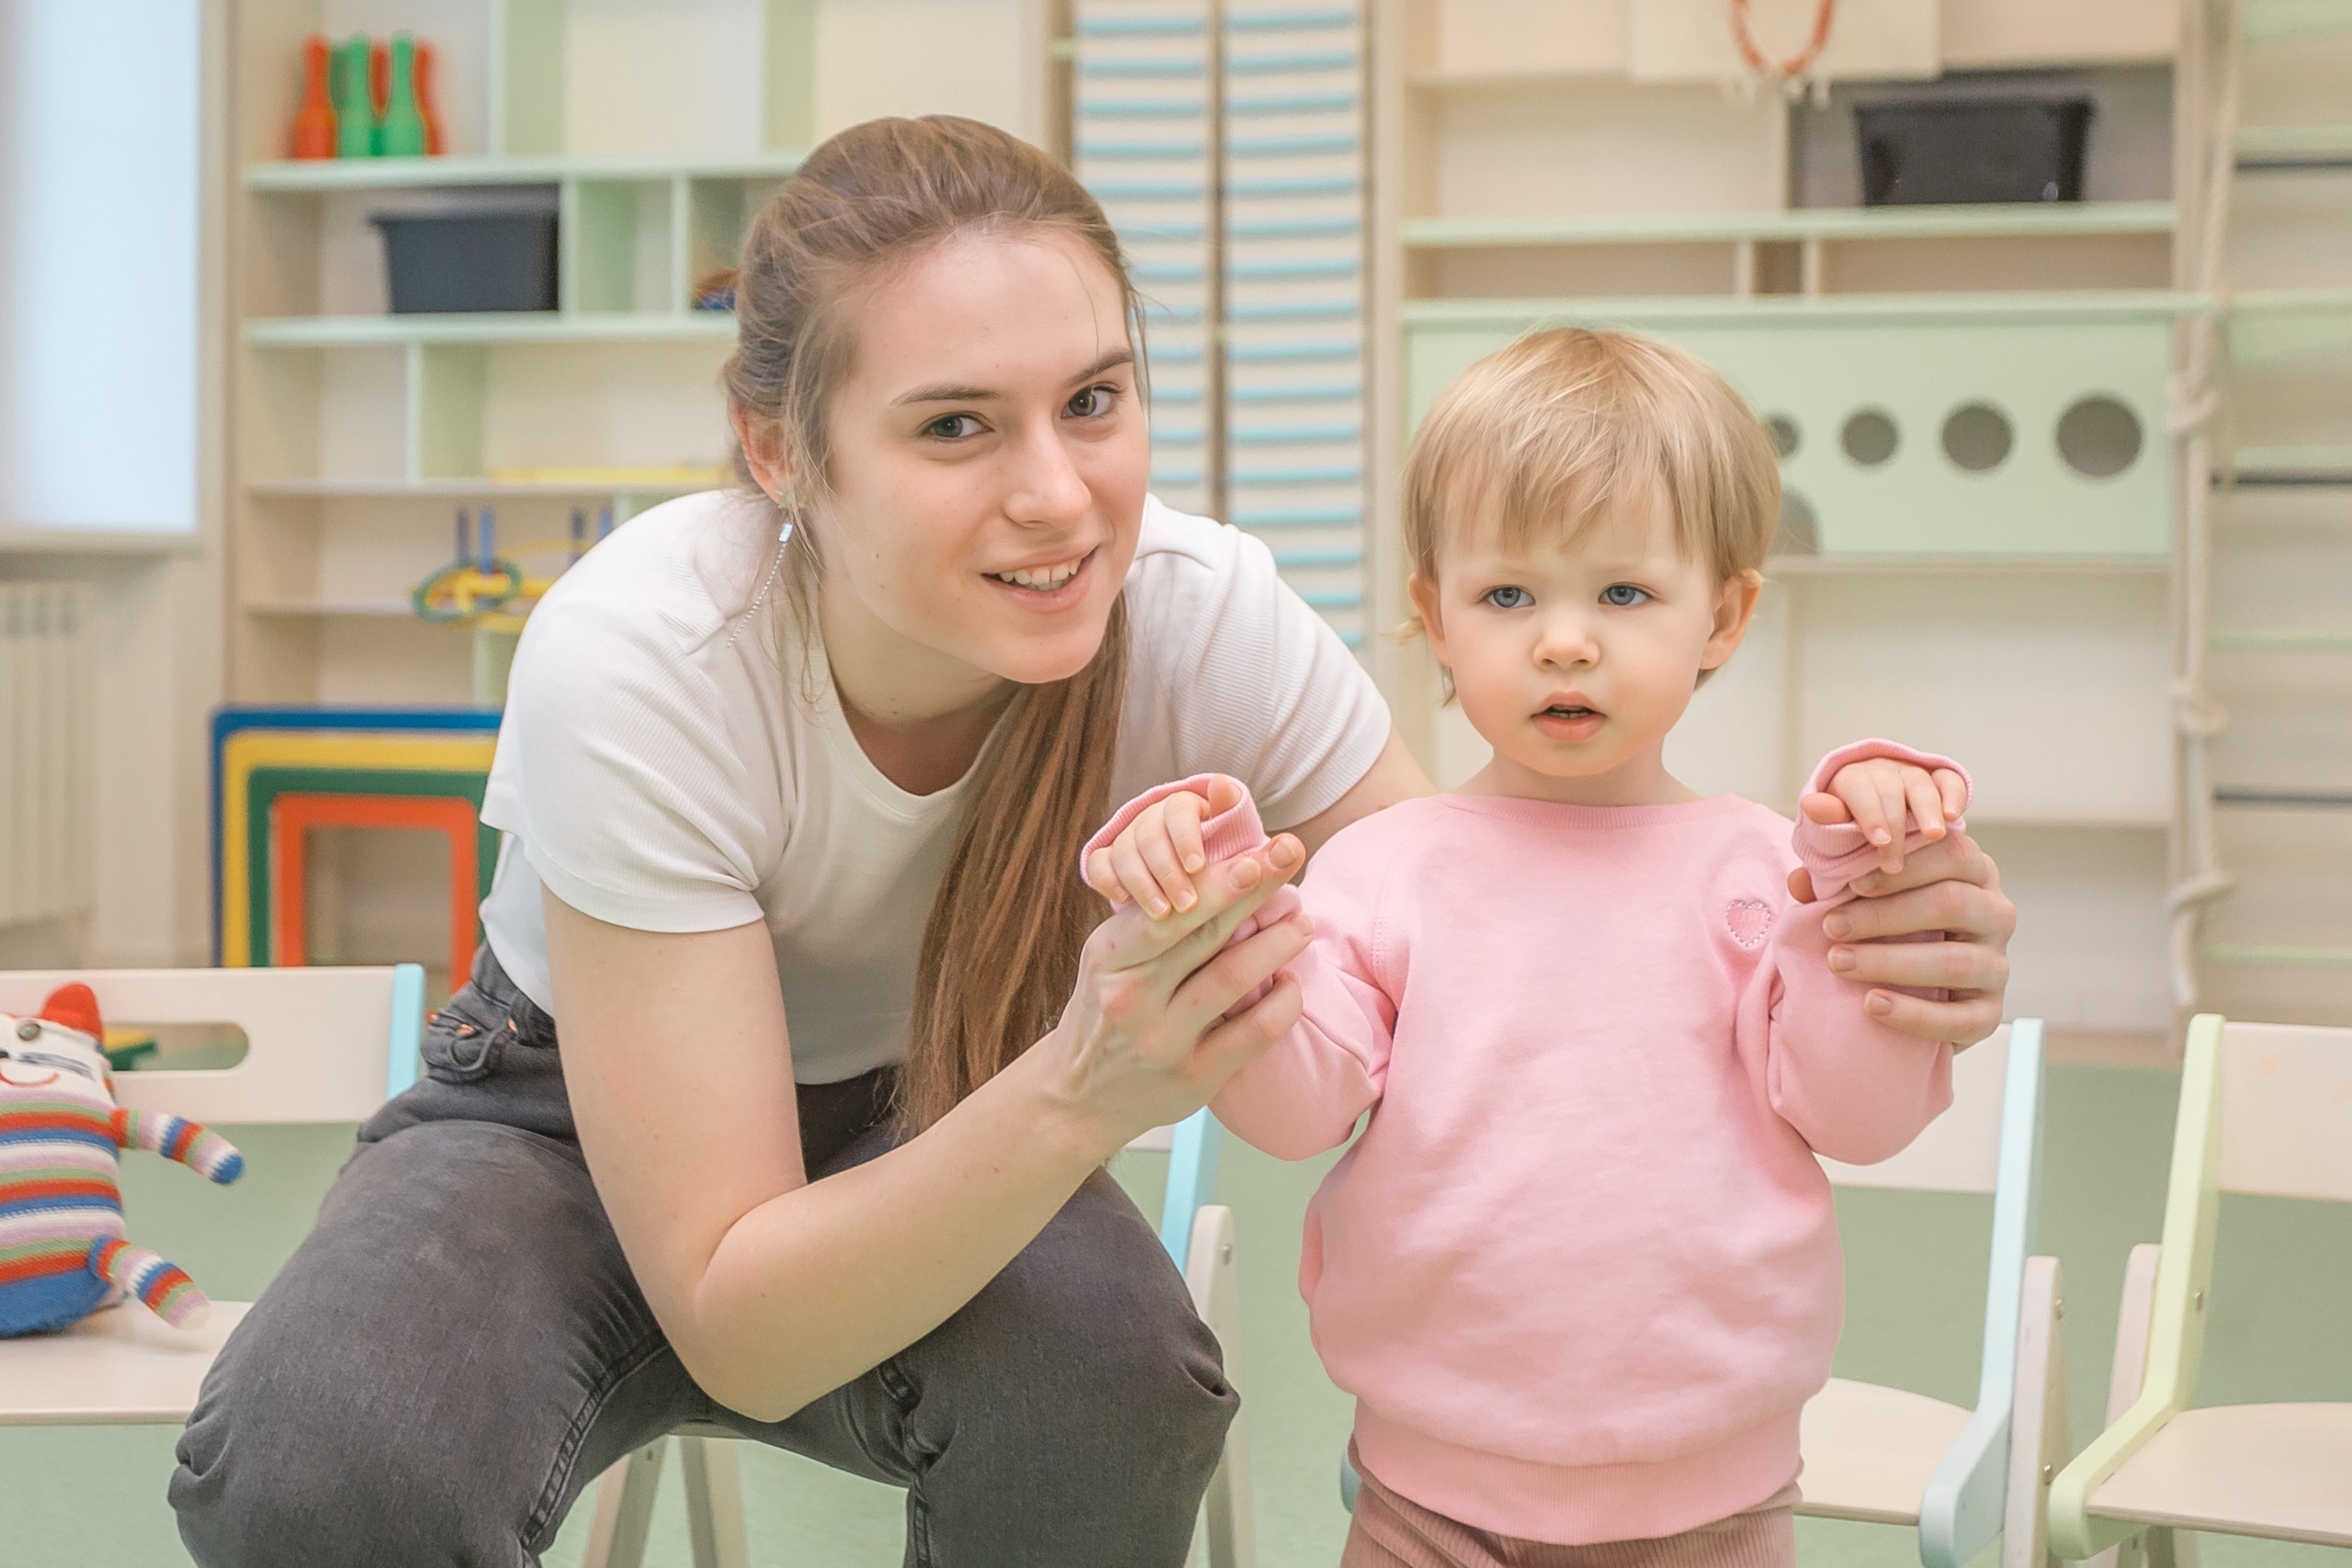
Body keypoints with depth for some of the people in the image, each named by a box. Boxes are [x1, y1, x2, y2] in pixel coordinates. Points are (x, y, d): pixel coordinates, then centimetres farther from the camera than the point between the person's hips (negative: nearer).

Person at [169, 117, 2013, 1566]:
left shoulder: (1204, 619, -25)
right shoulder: (640, 662, -33)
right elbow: (735, 1330, -33)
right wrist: (1081, 1092, -51)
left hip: (922, 1142, 3)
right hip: (574, 1126, -2)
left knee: (1115, 1372, -33)